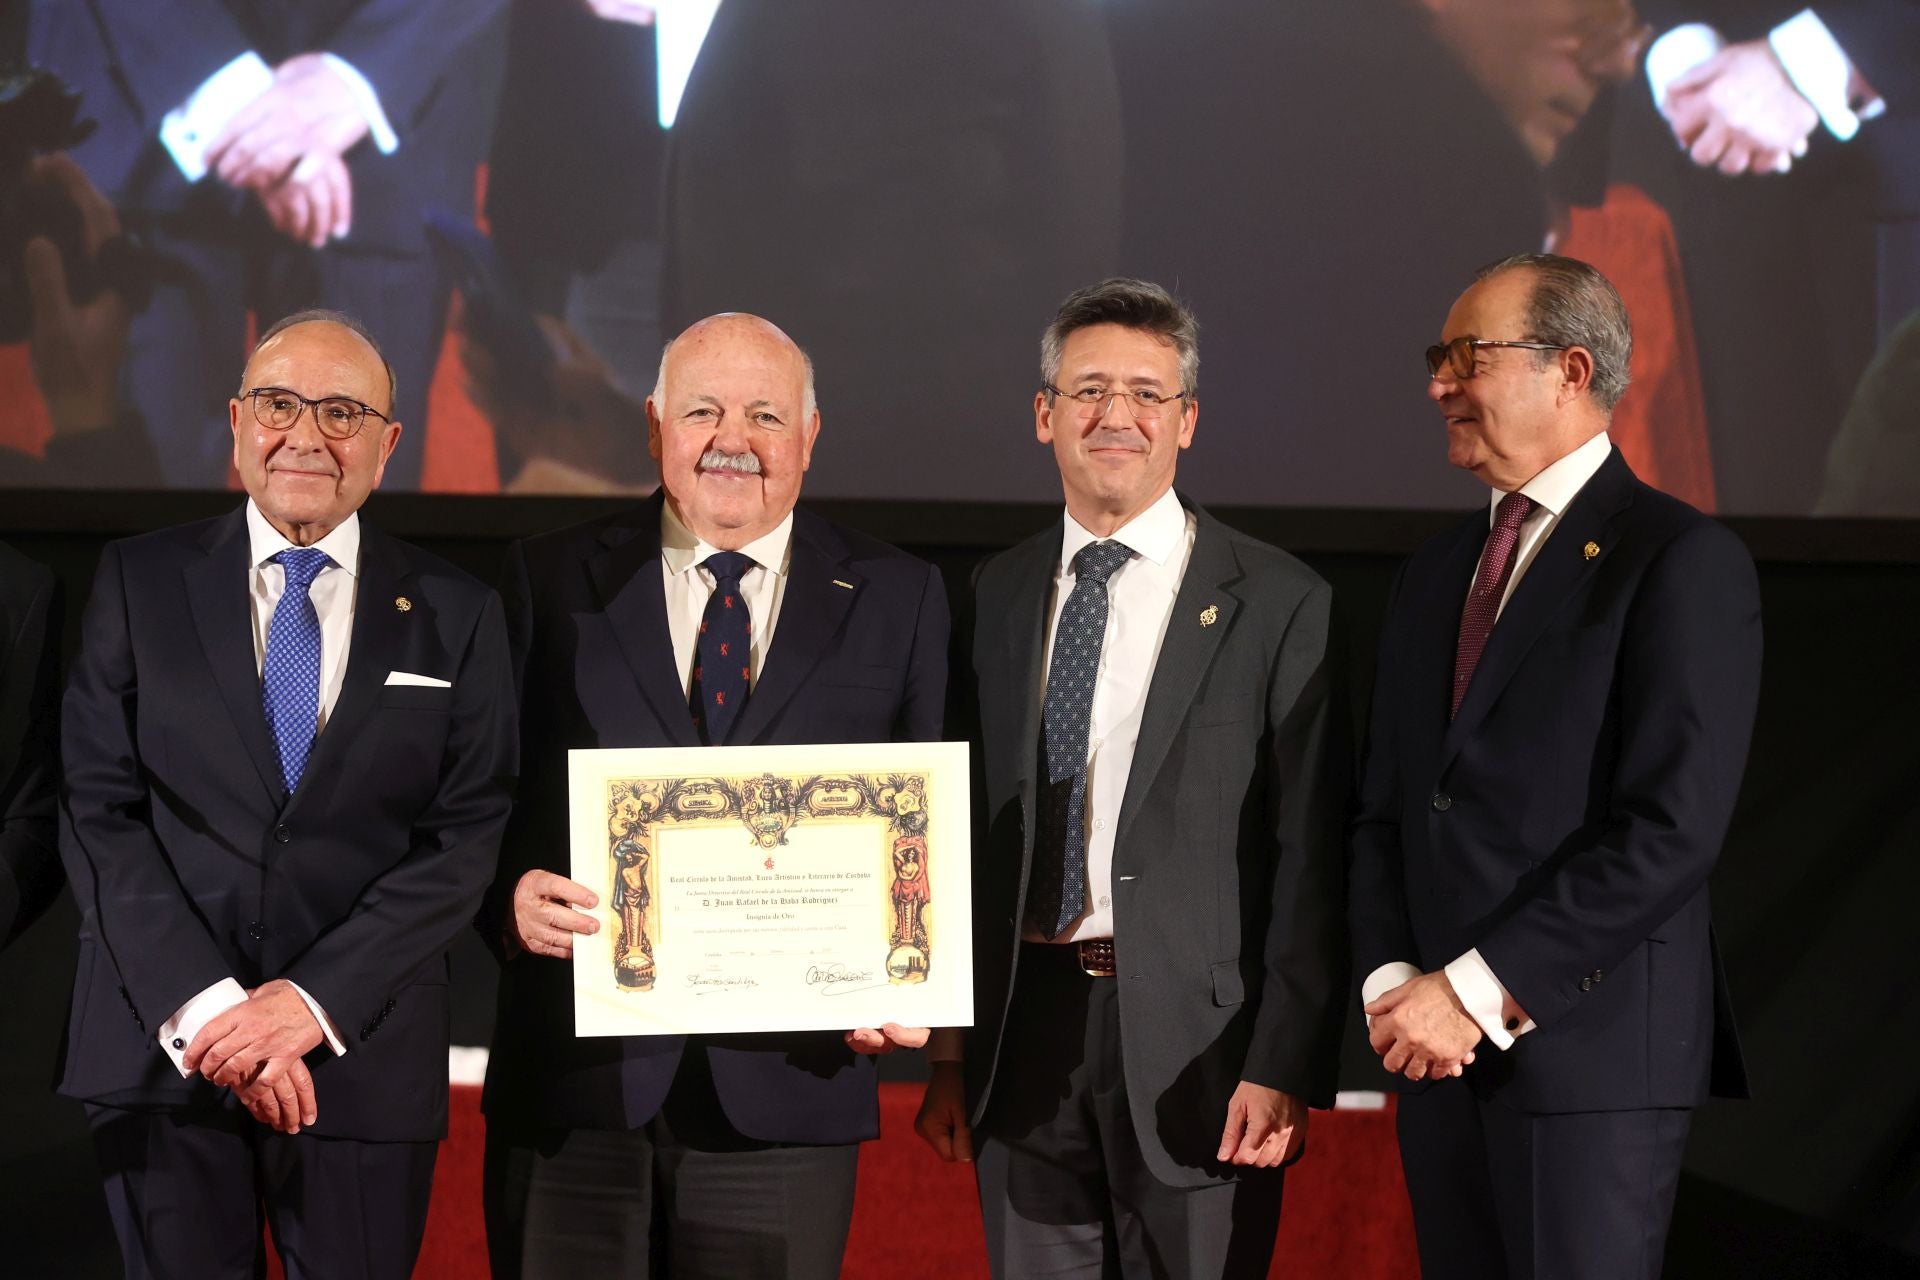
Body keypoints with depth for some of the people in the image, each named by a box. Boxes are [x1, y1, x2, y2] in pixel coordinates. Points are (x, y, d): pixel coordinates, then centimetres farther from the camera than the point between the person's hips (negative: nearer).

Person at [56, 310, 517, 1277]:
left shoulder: (455, 616, 5)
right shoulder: (139, 582, 4)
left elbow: (466, 837, -2)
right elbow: (100, 812, -2)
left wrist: (316, 1000, -14)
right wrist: (203, 1007, -13)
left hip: (362, 1058, 0)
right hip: (162, 1048, 0)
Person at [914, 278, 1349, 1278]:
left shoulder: (1279, 604, -2)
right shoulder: (993, 598, 11)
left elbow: (1310, 857, -5)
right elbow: (965, 838, 12)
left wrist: (1286, 1066, -12)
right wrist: (949, 1055, 8)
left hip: (1193, 1037, -3)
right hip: (1025, 1036, 4)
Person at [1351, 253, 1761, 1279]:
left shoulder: (1682, 560, -7)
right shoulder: (1433, 577, 17)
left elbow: (1672, 828, -15)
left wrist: (1481, 992, -15)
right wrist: (1392, 983, -2)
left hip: (1592, 1046, -6)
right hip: (1439, 1049, 6)